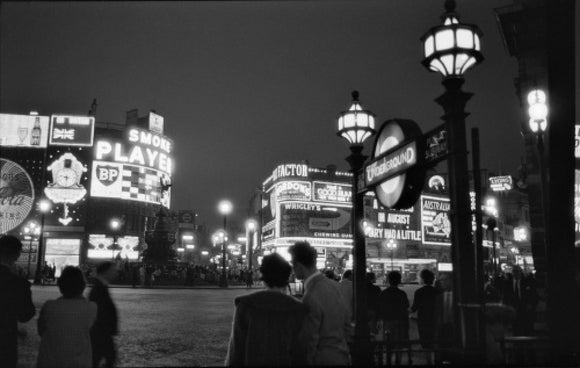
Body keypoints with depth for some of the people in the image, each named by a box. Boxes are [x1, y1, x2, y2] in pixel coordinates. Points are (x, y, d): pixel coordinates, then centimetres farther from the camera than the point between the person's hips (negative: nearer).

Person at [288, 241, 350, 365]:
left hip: (323, 359, -7)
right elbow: (347, 324, 8)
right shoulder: (334, 285, -2)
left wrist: (307, 362, -5)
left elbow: (310, 341, -19)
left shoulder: (310, 299, -26)